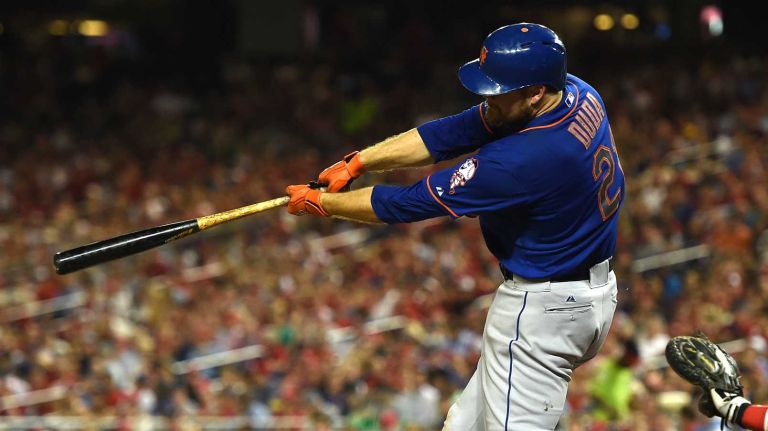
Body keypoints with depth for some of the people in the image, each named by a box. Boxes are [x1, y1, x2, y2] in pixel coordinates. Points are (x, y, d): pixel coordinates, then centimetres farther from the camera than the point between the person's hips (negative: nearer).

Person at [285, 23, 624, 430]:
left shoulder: (526, 158, -31)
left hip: (541, 309, -10)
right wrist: (357, 162, -4)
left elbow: (412, 203, -20)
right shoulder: (576, 93, -5)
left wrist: (322, 203, -7)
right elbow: (450, 133, 0)